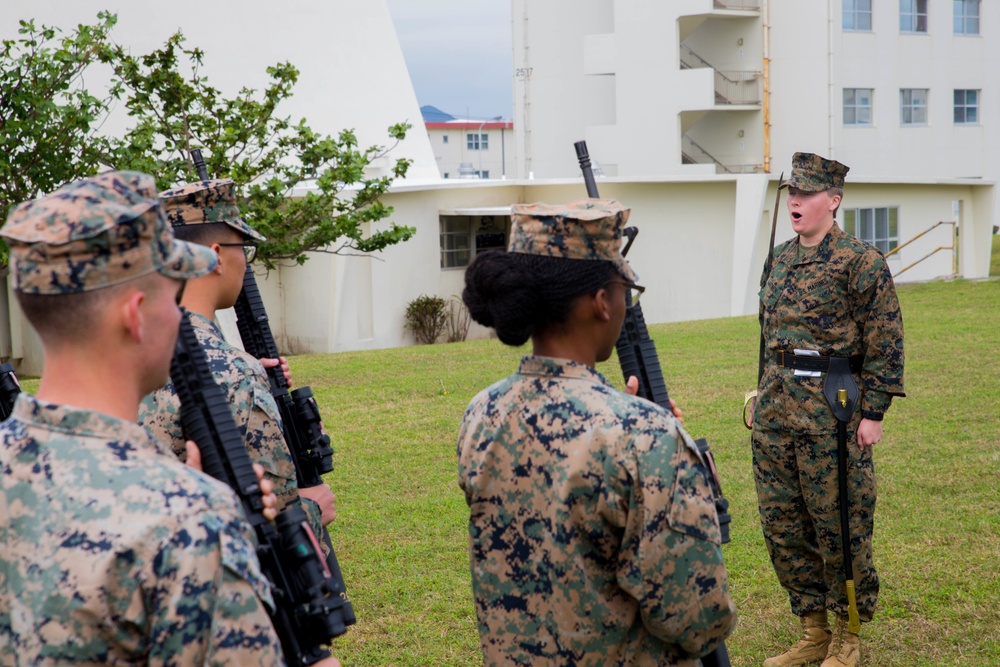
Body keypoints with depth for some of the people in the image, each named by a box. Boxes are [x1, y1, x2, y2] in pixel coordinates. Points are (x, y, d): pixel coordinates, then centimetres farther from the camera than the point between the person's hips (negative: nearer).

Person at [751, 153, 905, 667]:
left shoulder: (860, 261, -9)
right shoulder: (782, 258, 11)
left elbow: (885, 344, -10)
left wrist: (873, 413, -12)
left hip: (831, 410, -7)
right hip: (776, 409, 7)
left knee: (839, 525, 2)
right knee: (782, 523, 10)